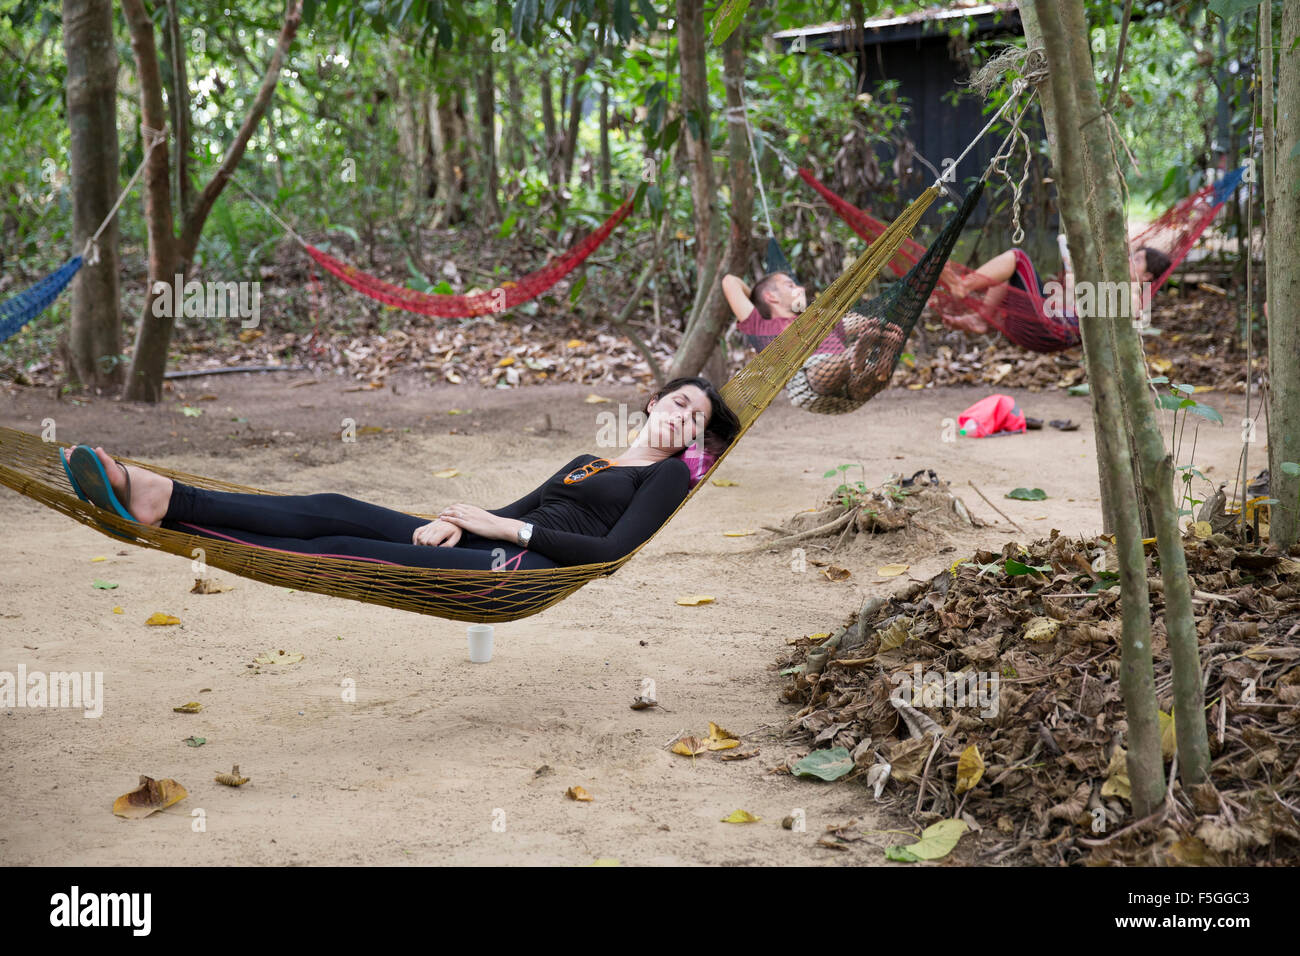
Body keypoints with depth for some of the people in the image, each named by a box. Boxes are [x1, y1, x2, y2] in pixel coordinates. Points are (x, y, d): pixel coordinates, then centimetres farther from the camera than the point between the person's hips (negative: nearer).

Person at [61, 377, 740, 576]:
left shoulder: (670, 475, 9)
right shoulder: (591, 461, 34)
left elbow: (611, 550, -8)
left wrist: (506, 527, -8)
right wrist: (458, 521, 2)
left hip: (526, 568, -8)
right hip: (491, 545, 8)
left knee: (345, 551, -22)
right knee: (335, 513, -13)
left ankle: (166, 502, -33)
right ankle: (159, 501, -25)